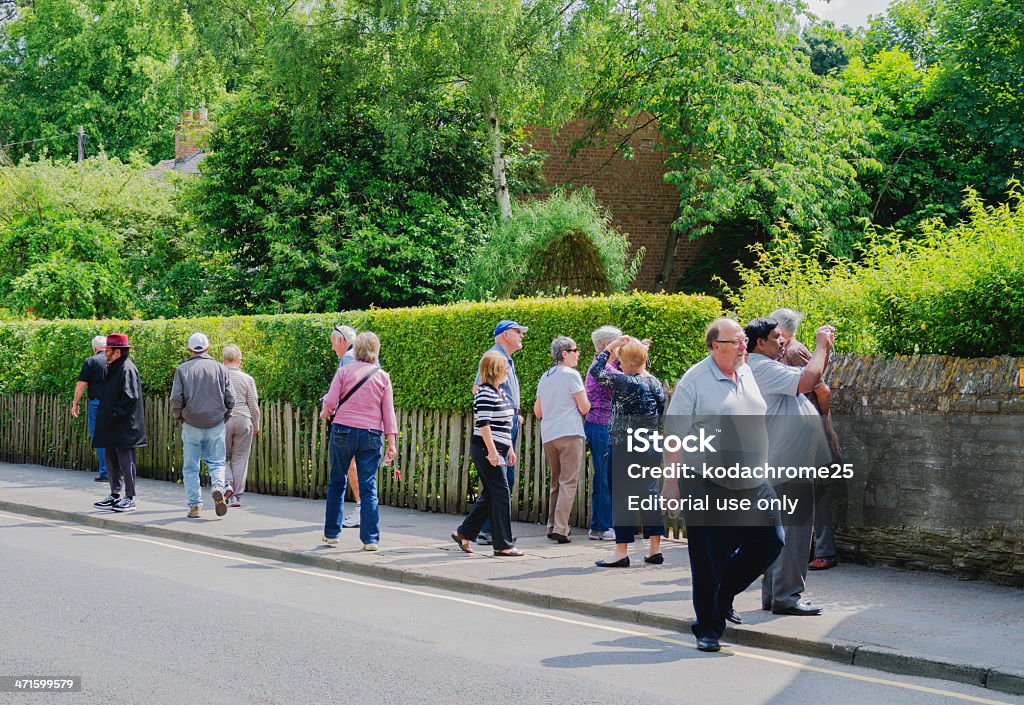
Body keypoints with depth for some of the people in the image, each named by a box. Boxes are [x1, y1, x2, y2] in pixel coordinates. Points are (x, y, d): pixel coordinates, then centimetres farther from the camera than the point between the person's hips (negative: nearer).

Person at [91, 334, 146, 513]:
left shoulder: (126, 369, -14)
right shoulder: (113, 368, 16)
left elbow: (130, 398, -20)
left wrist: (113, 414, -19)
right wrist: (106, 417, 14)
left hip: (125, 426, -10)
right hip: (112, 427, 10)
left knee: (126, 461, -5)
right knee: (111, 460, 13)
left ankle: (130, 498, 1)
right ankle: (115, 495, 21)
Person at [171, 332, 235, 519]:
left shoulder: (182, 369, 0)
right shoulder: (220, 368, 3)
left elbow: (176, 399, -6)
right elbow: (230, 399, 1)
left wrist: (179, 418, 11)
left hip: (191, 425, -1)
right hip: (216, 425, 1)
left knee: (191, 466, 7)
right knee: (216, 462, 8)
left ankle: (195, 504, 3)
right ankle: (218, 486, -19)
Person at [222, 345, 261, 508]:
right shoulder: (247, 379, 1)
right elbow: (254, 405, 3)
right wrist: (256, 426, 14)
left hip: (222, 421, 0)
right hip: (243, 420, 0)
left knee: (223, 456, 12)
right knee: (240, 458, 4)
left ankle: (227, 483, -12)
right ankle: (236, 496, 3)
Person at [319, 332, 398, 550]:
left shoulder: (344, 371, -1)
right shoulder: (383, 377, 4)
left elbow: (330, 402, -5)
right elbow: (388, 412, 3)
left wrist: (325, 414, 18)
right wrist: (392, 442, 4)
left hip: (343, 431, -1)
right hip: (371, 434, 1)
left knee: (337, 483, 13)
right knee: (368, 487, 2)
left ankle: (331, 533, 20)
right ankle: (370, 538, -3)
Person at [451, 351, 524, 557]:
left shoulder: (500, 391, 17)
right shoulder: (485, 393, -14)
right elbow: (484, 424, -19)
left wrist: (509, 449, 23)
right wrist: (492, 451, -22)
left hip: (495, 451, 10)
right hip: (486, 450, -10)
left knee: (490, 495, 12)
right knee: (500, 494, -7)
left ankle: (463, 533, 19)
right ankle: (503, 544, -3)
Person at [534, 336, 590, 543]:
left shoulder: (545, 377, 15)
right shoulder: (571, 375, -6)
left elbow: (537, 411, 19)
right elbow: (584, 408, -7)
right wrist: (587, 403, 13)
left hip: (548, 435, 7)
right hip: (569, 433, -7)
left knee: (556, 482, 16)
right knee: (568, 482, -6)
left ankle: (552, 526, 14)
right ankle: (560, 529, -13)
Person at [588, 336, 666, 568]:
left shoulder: (628, 383, -16)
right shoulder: (656, 384, 7)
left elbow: (596, 372, -12)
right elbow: (660, 417, 13)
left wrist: (610, 348, -4)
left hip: (624, 448, -7)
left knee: (621, 497, -1)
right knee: (649, 492, 11)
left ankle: (622, 551, 0)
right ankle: (655, 549, 12)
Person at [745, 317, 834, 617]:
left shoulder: (772, 367, 20)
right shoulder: (763, 368, -14)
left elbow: (811, 377, 28)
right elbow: (807, 380, -25)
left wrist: (825, 348, 16)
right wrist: (821, 346, -12)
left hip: (792, 462, 11)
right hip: (789, 462, -11)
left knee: (782, 530, 14)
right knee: (793, 529, -9)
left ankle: (773, 593, 20)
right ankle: (786, 596, -7)